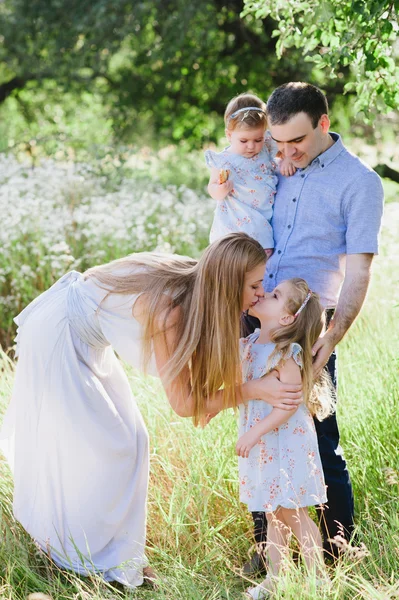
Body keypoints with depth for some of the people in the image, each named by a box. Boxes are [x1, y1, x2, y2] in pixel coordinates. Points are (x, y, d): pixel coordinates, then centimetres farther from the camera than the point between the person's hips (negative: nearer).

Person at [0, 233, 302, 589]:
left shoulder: (194, 282, -12)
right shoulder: (169, 309, -34)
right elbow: (183, 403, -28)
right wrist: (256, 390, -30)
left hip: (82, 338, 9)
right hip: (55, 336, -9)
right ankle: (90, 561, 11)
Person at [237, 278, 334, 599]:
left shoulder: (286, 353, -19)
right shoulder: (250, 345, 4)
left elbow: (289, 403, -22)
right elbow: (239, 388, 21)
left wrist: (255, 432, -22)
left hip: (287, 443, -7)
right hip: (263, 446, 8)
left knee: (293, 514, -1)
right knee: (273, 515, 15)